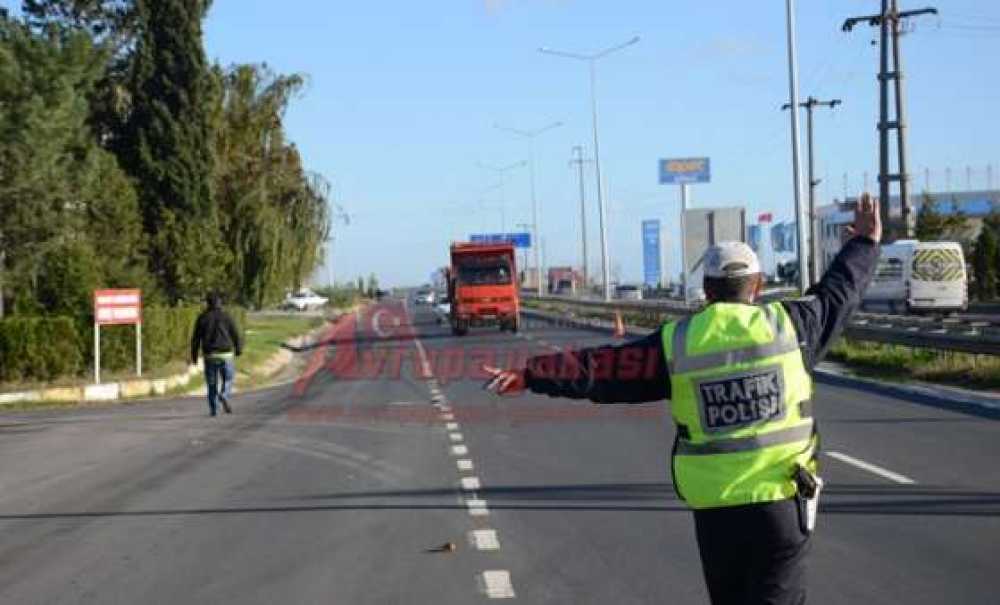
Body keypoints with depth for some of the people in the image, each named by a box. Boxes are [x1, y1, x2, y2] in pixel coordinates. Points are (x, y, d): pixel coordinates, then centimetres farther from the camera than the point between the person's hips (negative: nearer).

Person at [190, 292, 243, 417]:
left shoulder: (202, 318, 1)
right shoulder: (226, 316, -2)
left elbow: (196, 339, 2)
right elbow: (235, 335, -1)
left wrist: (194, 356, 9)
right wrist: (239, 350, 13)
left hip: (209, 355, 1)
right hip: (225, 355, -1)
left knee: (211, 384, 11)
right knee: (228, 379, 12)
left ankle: (213, 410, 7)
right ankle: (224, 395, -17)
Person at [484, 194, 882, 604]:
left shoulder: (677, 343, 0)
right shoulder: (786, 324, 0)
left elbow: (600, 367, 1)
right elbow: (838, 290, 15)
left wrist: (529, 376, 7)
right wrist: (865, 243, 33)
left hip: (714, 509, 2)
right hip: (780, 503, -1)